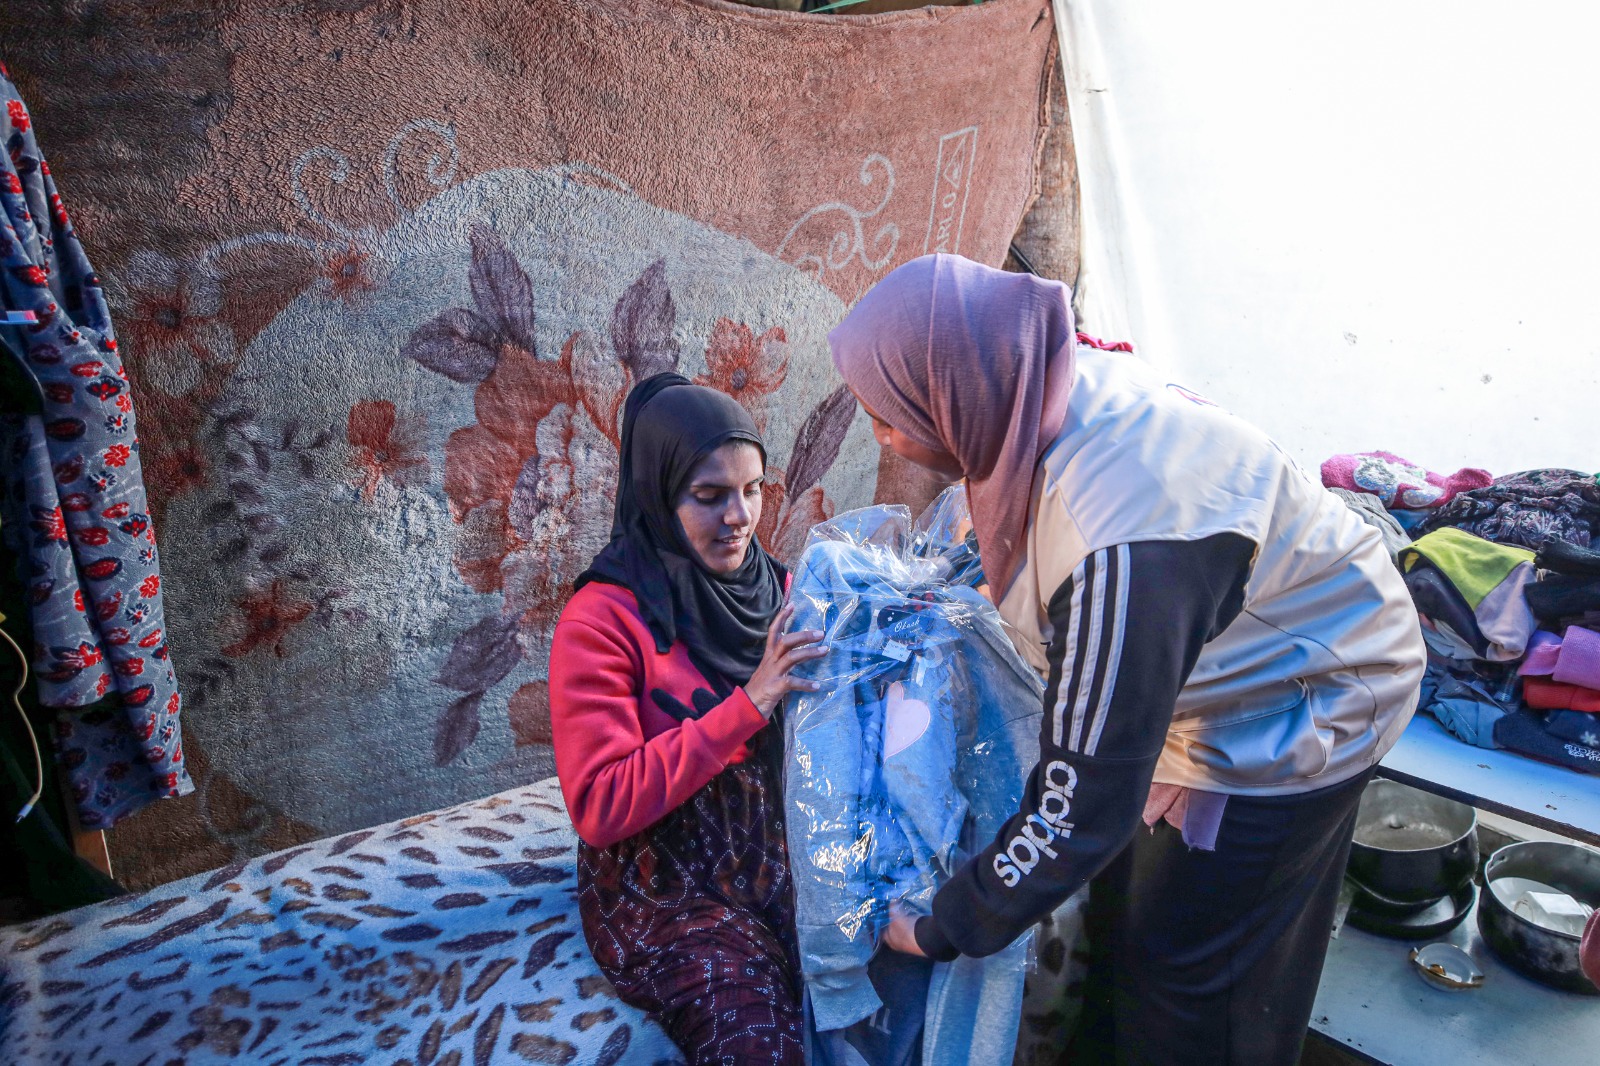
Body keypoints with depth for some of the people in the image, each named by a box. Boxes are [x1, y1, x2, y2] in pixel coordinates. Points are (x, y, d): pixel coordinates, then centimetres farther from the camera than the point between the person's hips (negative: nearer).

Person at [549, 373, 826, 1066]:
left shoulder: (773, 587, 3)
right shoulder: (602, 621, -12)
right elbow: (598, 808, -18)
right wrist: (746, 707, -24)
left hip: (781, 860, 5)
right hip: (665, 891, -4)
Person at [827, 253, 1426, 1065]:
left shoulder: (1121, 553, -42)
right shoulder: (1052, 385, -18)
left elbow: (1084, 809, -32)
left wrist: (944, 930, -18)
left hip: (1297, 711, -7)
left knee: (1188, 966, 8)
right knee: (1125, 895, 20)